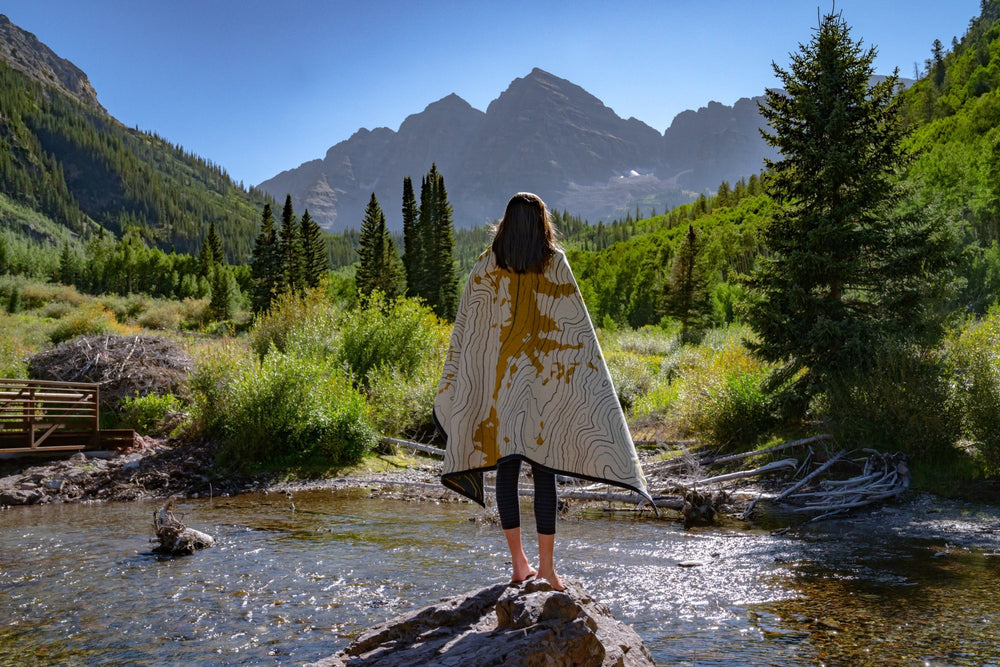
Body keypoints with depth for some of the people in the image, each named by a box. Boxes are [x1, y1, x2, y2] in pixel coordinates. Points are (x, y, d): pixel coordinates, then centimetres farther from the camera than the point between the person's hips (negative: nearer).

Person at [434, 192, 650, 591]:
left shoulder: (485, 268, 2)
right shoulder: (556, 265, -2)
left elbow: (464, 329, 3)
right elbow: (578, 329, -3)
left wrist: (452, 392, 11)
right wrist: (590, 384, 4)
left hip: (495, 382, 2)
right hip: (545, 382, -1)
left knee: (506, 469, 7)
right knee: (544, 471, 4)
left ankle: (518, 563, 13)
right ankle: (546, 564, 6)